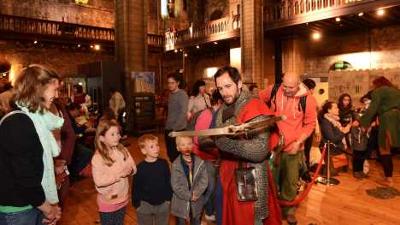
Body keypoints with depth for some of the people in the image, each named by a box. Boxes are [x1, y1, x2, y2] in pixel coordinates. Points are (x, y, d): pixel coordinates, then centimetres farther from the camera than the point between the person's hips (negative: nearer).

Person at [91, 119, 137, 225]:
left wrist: (129, 170, -23)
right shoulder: (97, 158, -21)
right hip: (107, 201, -5)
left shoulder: (122, 150, -6)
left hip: (123, 198, 5)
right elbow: (99, 181, -27)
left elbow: (133, 167, -1)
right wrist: (119, 174, -30)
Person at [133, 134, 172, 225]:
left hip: (163, 204, 2)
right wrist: (136, 203, -5)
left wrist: (168, 198, 3)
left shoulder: (164, 163, -10)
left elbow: (169, 181, 0)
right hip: (145, 204, -2)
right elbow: (136, 187, -8)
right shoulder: (140, 168, -16)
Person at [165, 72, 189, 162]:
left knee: (176, 155, 0)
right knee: (170, 153, 15)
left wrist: (175, 128, -22)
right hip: (168, 129, 7)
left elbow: (183, 112, -19)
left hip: (178, 130, -7)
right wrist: (167, 126, 9)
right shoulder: (170, 94, 12)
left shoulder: (182, 94, -11)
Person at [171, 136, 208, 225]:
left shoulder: (200, 162, -8)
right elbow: (176, 186, -16)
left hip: (197, 202, 2)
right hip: (181, 202, -2)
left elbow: (204, 180, -9)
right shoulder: (176, 165, -15)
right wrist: (189, 196, -18)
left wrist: (196, 193, -20)